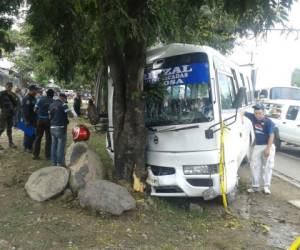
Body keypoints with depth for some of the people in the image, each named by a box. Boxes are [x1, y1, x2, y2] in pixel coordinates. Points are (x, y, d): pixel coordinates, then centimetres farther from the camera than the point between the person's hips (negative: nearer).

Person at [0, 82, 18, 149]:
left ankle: (10, 142, 18)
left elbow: (15, 103, 5)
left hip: (11, 113, 6)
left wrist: (12, 97, -6)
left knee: (9, 128, 12)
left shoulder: (12, 94, 9)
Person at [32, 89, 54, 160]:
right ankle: (47, 155, 11)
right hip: (48, 120, -2)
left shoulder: (40, 99, -1)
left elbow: (35, 109, 0)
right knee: (48, 138, 8)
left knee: (38, 137, 12)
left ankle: (35, 154, 14)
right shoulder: (53, 101, -8)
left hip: (40, 120, 2)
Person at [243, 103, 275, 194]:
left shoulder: (268, 122, -15)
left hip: (268, 146, -5)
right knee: (254, 166, 3)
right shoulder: (253, 117, -2)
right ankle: (255, 186, 11)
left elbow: (271, 135, -18)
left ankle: (266, 186, 0)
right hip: (257, 146, 5)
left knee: (267, 166, -6)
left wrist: (268, 149, -23)